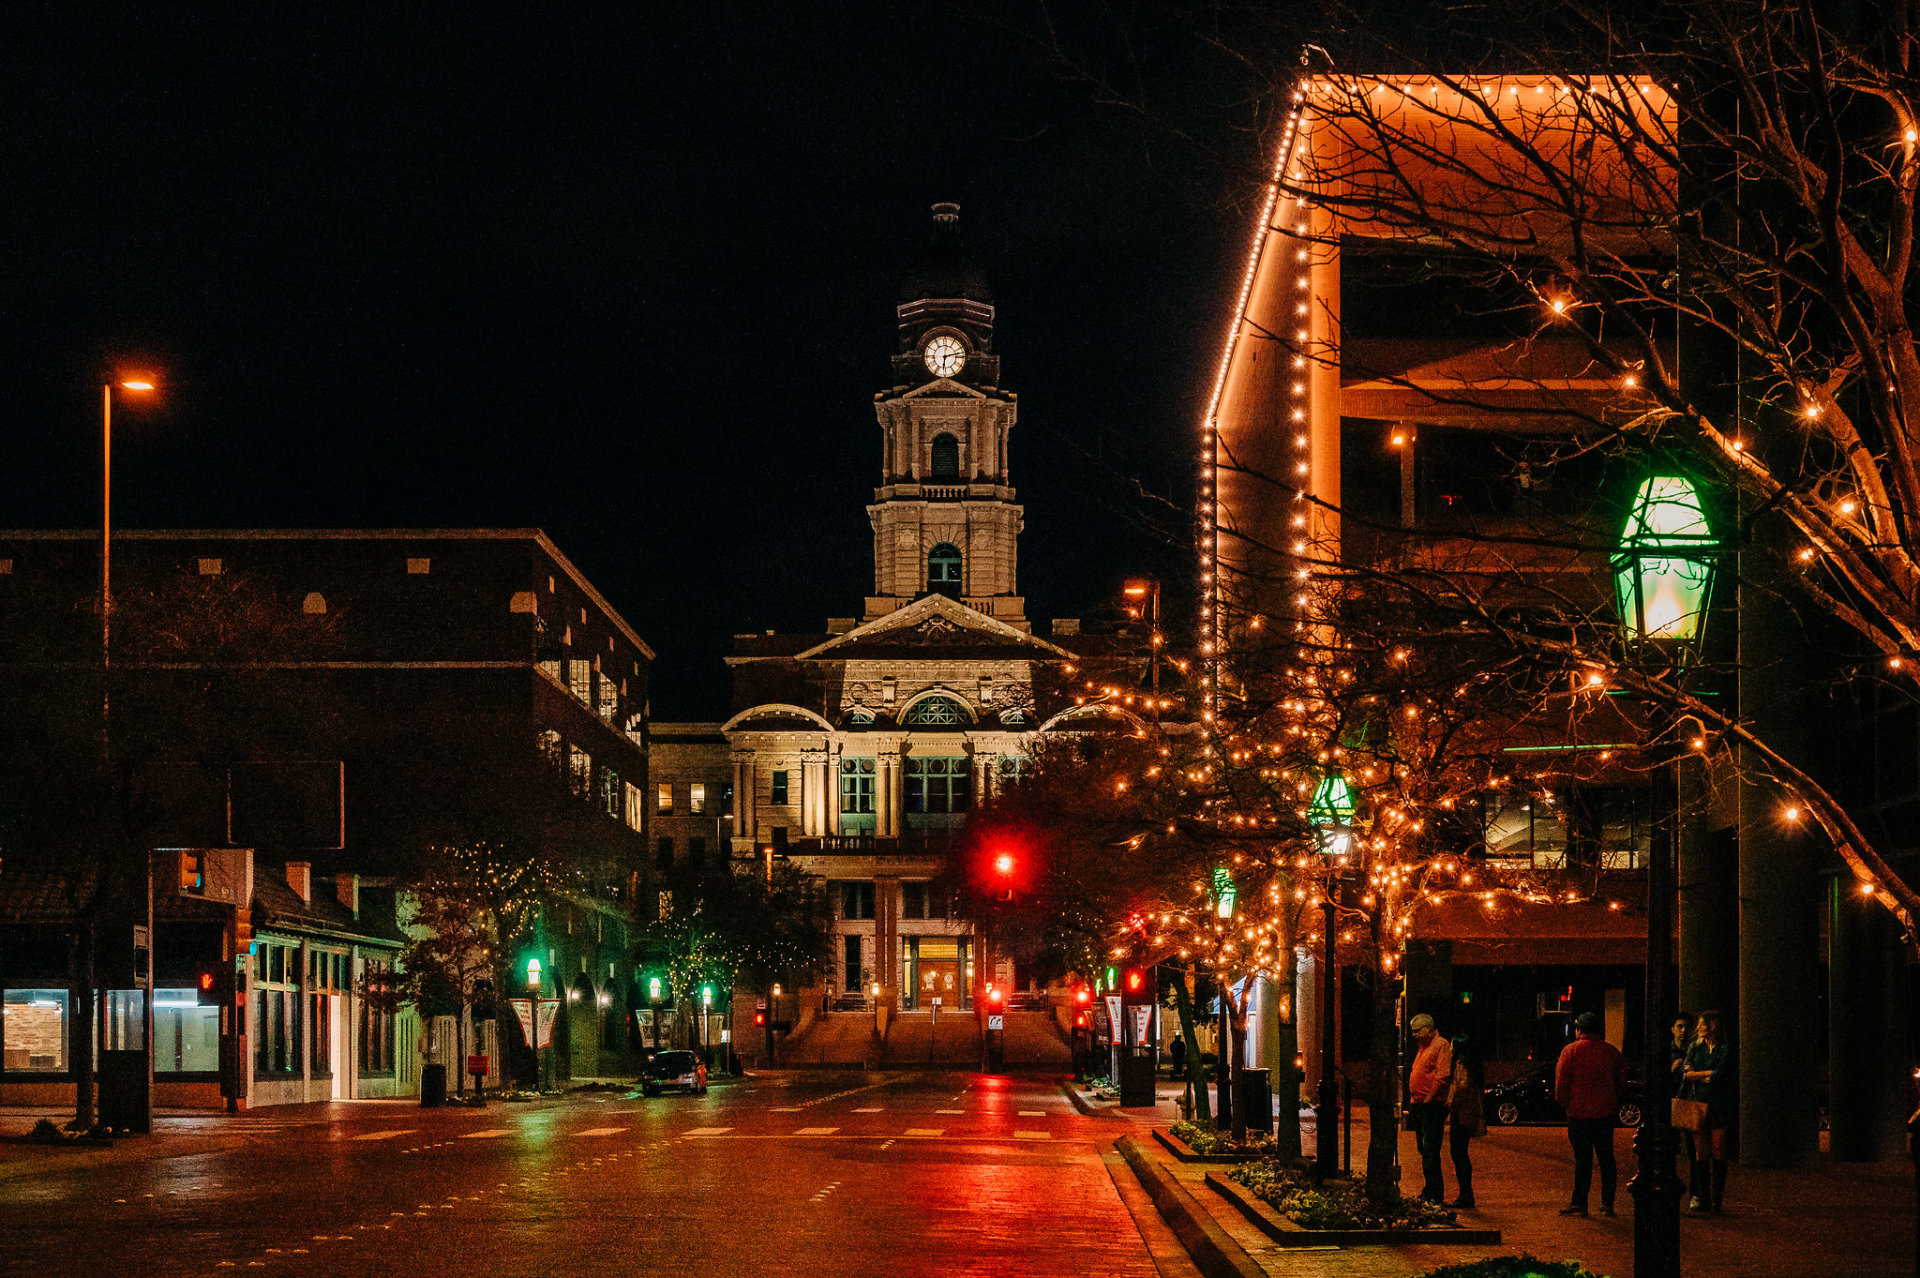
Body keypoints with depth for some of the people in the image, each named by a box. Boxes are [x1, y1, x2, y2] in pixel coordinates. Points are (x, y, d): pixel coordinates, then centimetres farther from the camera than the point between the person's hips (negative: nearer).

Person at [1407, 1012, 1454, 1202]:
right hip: (1419, 1106, 10)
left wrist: (1428, 1099, -18)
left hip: (1432, 1106, -10)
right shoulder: (1423, 1047, 20)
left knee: (1430, 1149, -12)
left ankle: (1435, 1192, -12)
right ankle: (1430, 1189, 18)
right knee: (1423, 1149, 12)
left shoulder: (1441, 1045, -10)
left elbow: (1442, 1076, -18)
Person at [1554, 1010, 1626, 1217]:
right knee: (1606, 1157, 8)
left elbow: (1561, 1081, -8)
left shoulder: (1571, 1051, -6)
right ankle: (1607, 1203, 9)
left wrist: (1563, 1102, 5)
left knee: (1583, 1158, -2)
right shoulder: (1610, 1051, 6)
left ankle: (1579, 1203, 0)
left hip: (1579, 1112, -4)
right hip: (1606, 1113, 4)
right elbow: (1622, 1080, 11)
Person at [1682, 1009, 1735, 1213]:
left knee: (1718, 1152, -5)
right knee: (1700, 1152, -1)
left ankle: (1716, 1198, -2)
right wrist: (1708, 1073, -8)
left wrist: (1696, 1076, 0)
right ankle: (1701, 1197, 1)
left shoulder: (1726, 1049, 1)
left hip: (1719, 1106, -3)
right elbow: (1686, 1073, 5)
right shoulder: (1694, 1047, 15)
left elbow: (1720, 1077, -9)